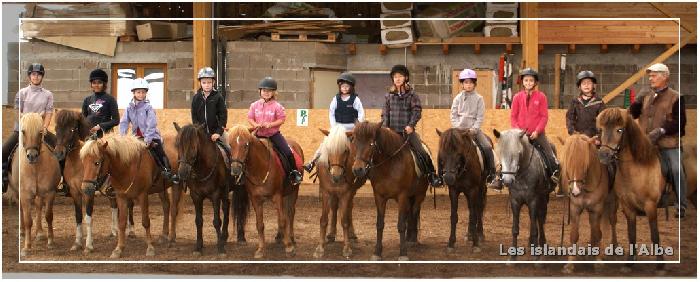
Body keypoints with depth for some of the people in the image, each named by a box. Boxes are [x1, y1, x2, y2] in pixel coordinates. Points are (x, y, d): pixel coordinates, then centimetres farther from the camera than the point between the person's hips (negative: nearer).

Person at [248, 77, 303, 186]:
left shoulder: (277, 106, -7)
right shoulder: (255, 105, 2)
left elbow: (281, 119, -7)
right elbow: (250, 118, 6)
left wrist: (270, 124, -21)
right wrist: (256, 124, -14)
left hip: (274, 133, -3)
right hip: (259, 134, 3)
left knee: (287, 152, -12)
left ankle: (294, 172, 5)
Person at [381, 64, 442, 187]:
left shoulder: (411, 94, 2)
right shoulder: (389, 95, 9)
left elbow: (417, 111, -4)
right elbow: (385, 113, 10)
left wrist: (411, 125, -16)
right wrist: (385, 127, -5)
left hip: (408, 130, -3)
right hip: (392, 131, 3)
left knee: (421, 152, -13)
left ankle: (432, 174, -5)